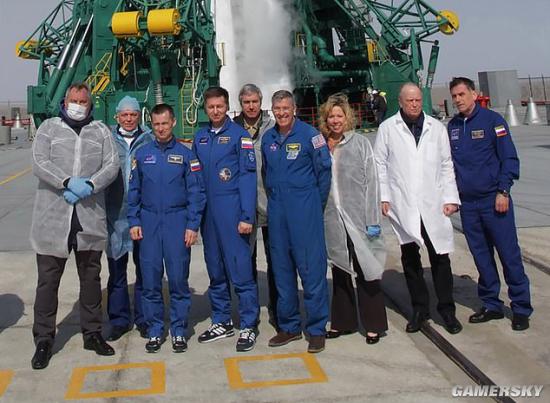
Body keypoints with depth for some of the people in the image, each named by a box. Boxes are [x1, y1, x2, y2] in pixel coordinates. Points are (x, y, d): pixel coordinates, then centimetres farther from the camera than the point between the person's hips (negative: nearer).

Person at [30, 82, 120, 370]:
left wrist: (89, 185, -17)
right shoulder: (49, 128, 7)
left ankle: (92, 333, 25)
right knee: (48, 279, 3)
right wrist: (70, 182, -19)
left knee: (91, 278, 12)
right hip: (52, 218, -2)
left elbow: (112, 165, 1)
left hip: (90, 218, 2)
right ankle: (43, 339, 14)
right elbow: (39, 164, -6)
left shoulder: (101, 131, 12)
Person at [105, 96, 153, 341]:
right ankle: (119, 319, 21)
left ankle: (144, 319, 20)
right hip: (115, 214, 1)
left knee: (145, 269, 8)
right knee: (116, 269, 8)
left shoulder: (149, 140, 4)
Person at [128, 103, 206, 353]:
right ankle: (154, 331, 16)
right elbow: (133, 190, 10)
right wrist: (133, 222, 1)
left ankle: (179, 331, 13)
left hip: (177, 221, -2)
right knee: (150, 279, 4)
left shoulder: (185, 154, 3)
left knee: (178, 278, 1)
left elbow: (196, 192, 0)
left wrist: (192, 225, -7)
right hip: (149, 222, 2)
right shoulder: (142, 154, 9)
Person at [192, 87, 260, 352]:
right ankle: (222, 322, 25)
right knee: (215, 270, 13)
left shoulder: (239, 135, -3)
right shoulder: (200, 137, 13)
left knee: (240, 269, -5)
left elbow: (248, 177, -8)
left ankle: (248, 326, 5)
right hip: (207, 211, 6)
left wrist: (247, 216, -14)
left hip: (232, 210, -6)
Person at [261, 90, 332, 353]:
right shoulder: (268, 138, 10)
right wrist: (275, 198, 16)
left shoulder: (309, 134, -5)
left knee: (311, 267, -4)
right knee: (282, 269, 10)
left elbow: (324, 170, -1)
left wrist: (317, 204, 4)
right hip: (276, 211, 5)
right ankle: (289, 326, 22)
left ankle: (317, 329, 7)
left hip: (304, 210, -5)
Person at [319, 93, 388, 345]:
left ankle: (373, 325, 15)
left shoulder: (360, 143, -2)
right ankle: (342, 322, 26)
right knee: (340, 272, 14)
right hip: (332, 221, 3)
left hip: (357, 219, -3)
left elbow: (371, 182, -4)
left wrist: (373, 220, -9)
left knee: (365, 272, 3)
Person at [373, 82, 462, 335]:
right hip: (403, 207, 0)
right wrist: (382, 197, -3)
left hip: (433, 205, 1)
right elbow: (380, 165, 4)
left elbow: (446, 165, 9)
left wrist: (451, 198, 2)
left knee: (440, 257, 2)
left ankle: (447, 310, 15)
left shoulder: (436, 128, 8)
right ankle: (419, 309, 21)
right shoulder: (387, 128, 3)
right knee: (410, 258, 8)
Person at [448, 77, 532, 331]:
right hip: (467, 203, 5)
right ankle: (491, 305, 22)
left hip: (494, 200, -4)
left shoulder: (492, 120, -4)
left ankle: (521, 308, 10)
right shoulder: (452, 126, 9)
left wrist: (503, 191, -12)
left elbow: (509, 158, -5)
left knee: (509, 254, -1)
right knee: (482, 257, 11)